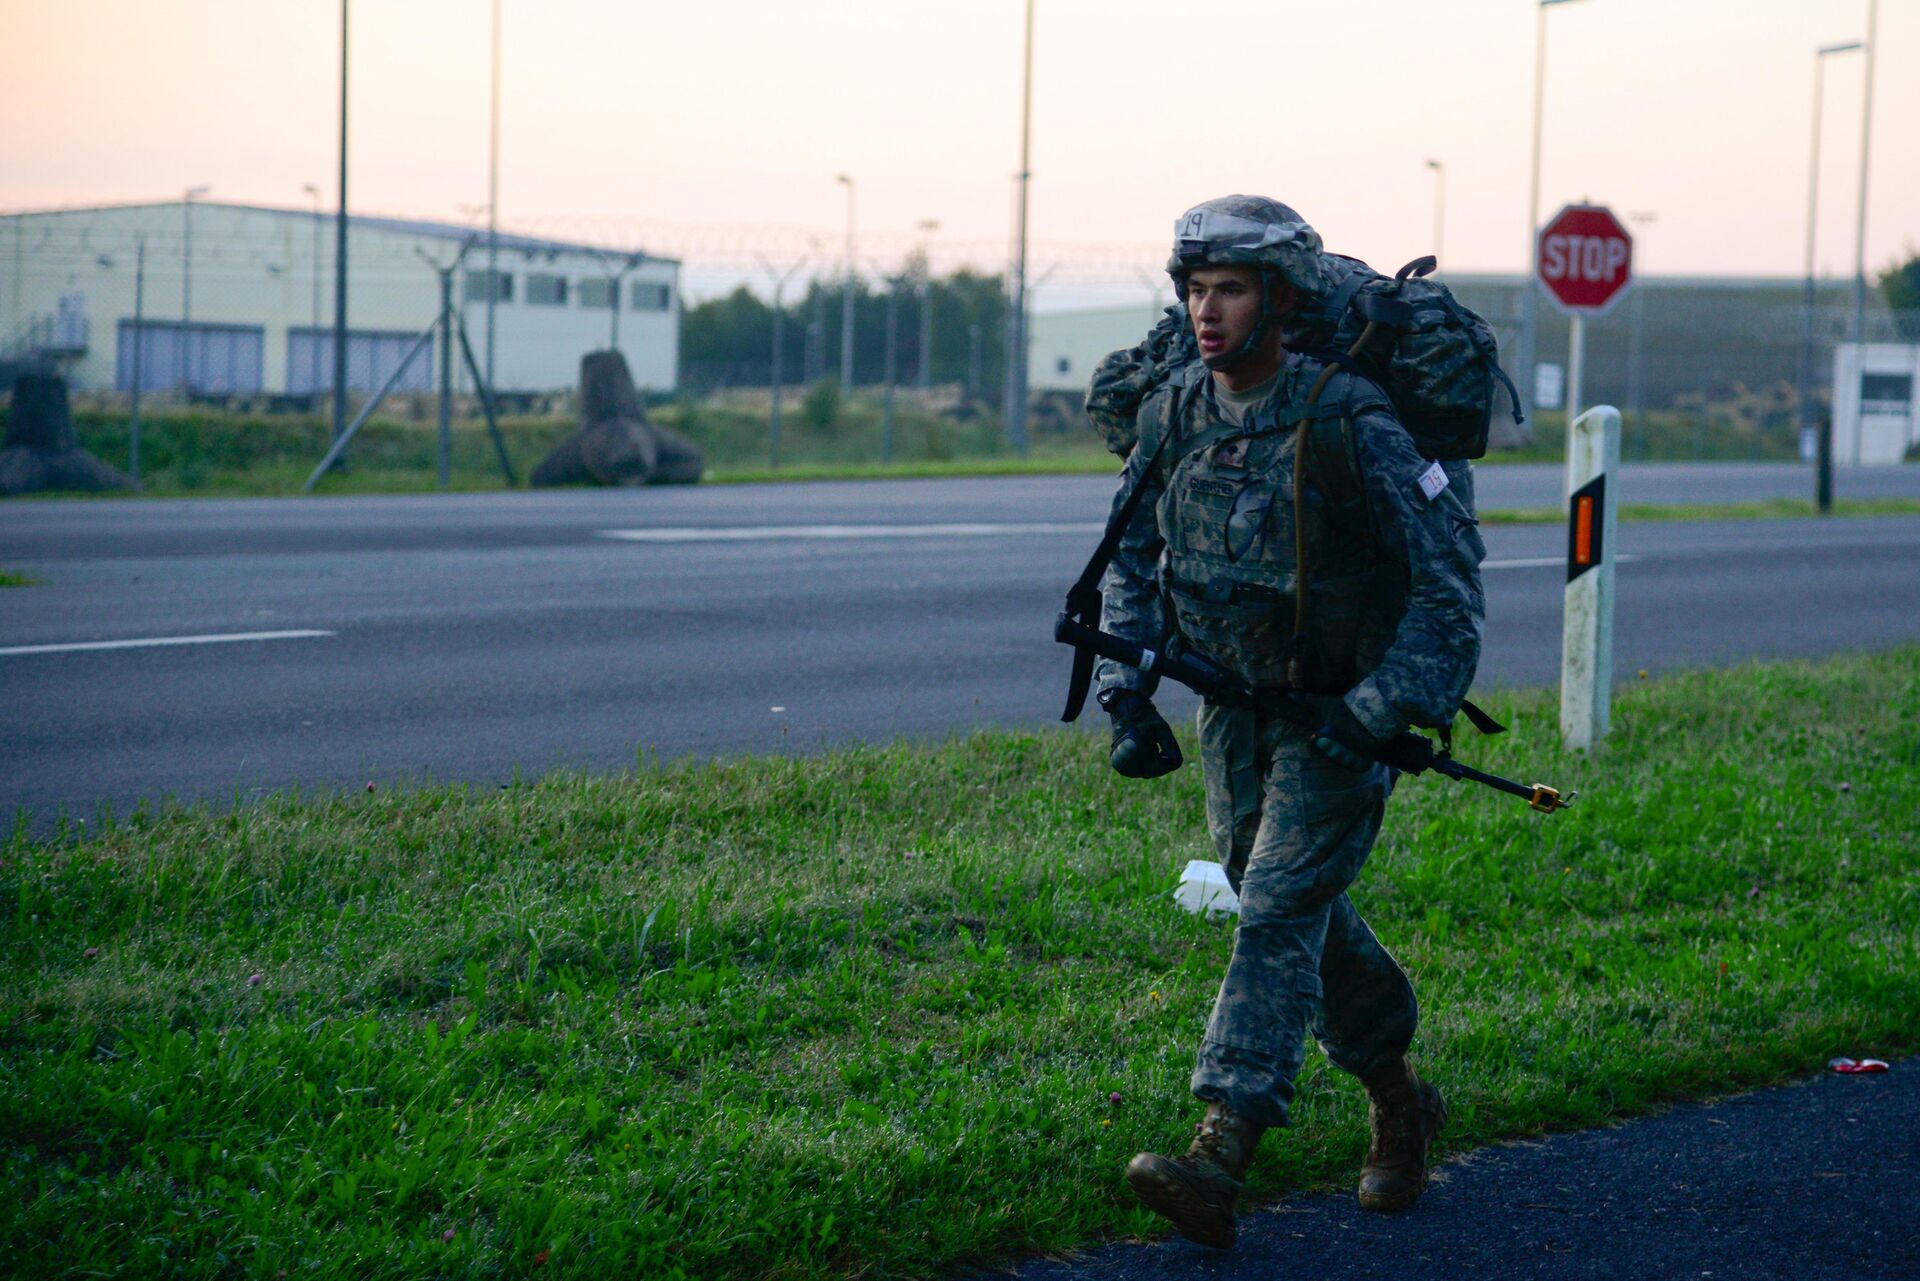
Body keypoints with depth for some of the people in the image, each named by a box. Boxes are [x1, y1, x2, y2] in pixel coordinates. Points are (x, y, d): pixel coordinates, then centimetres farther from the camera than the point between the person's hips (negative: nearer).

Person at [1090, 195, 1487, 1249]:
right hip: (1235, 702, 7)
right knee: (1300, 912, 16)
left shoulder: (1347, 424, -23)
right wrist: (1127, 690, -3)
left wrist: (1381, 714, -28)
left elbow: (1450, 578, -21)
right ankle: (1399, 1103, 36)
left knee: (1278, 911, -15)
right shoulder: (1172, 412, -5)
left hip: (1339, 709, -7)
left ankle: (1218, 1161, -21)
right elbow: (1129, 558, 8)